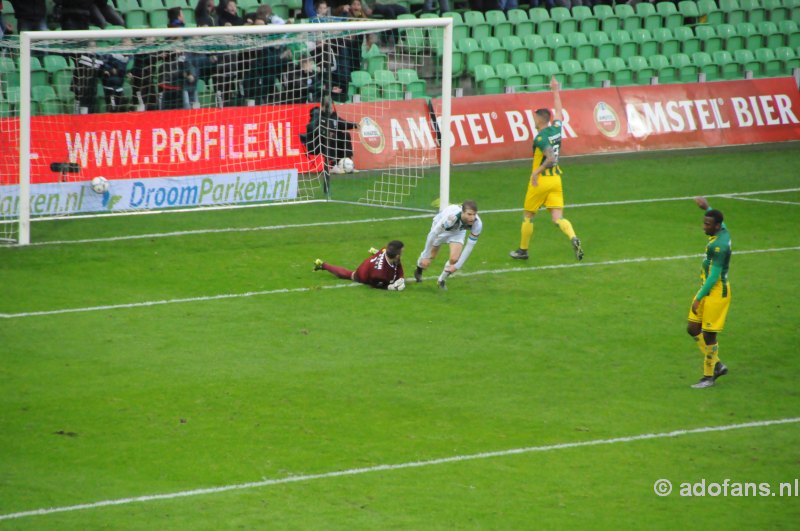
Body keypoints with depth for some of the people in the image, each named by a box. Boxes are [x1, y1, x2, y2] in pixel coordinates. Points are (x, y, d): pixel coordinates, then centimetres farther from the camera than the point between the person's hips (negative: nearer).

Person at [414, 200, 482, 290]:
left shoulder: (477, 224, -36)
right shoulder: (451, 217, -47)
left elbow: (470, 245, -24)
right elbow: (433, 234, -36)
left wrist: (457, 266, -21)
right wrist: (426, 256, -28)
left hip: (458, 231, 2)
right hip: (441, 227, -2)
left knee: (454, 258, -15)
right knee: (431, 255, 15)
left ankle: (442, 281, 16)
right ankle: (419, 270, 52)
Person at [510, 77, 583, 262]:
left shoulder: (541, 137, -17)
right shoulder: (556, 129, 3)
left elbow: (551, 158, -28)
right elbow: (558, 111, 23)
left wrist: (536, 172, -20)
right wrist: (555, 91, 34)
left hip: (540, 181, -6)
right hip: (556, 180, 6)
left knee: (528, 216, 13)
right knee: (558, 218, -1)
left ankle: (523, 250, 23)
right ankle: (573, 238, -29)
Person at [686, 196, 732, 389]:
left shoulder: (719, 245, -24)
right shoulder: (722, 232, 4)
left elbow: (714, 276, -24)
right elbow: (720, 221, 32)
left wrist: (699, 298, -21)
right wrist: (707, 208, 31)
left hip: (716, 292, -10)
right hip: (707, 290, 10)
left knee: (709, 335, -2)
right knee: (693, 329, 12)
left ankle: (709, 376, 11)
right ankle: (717, 365, 23)